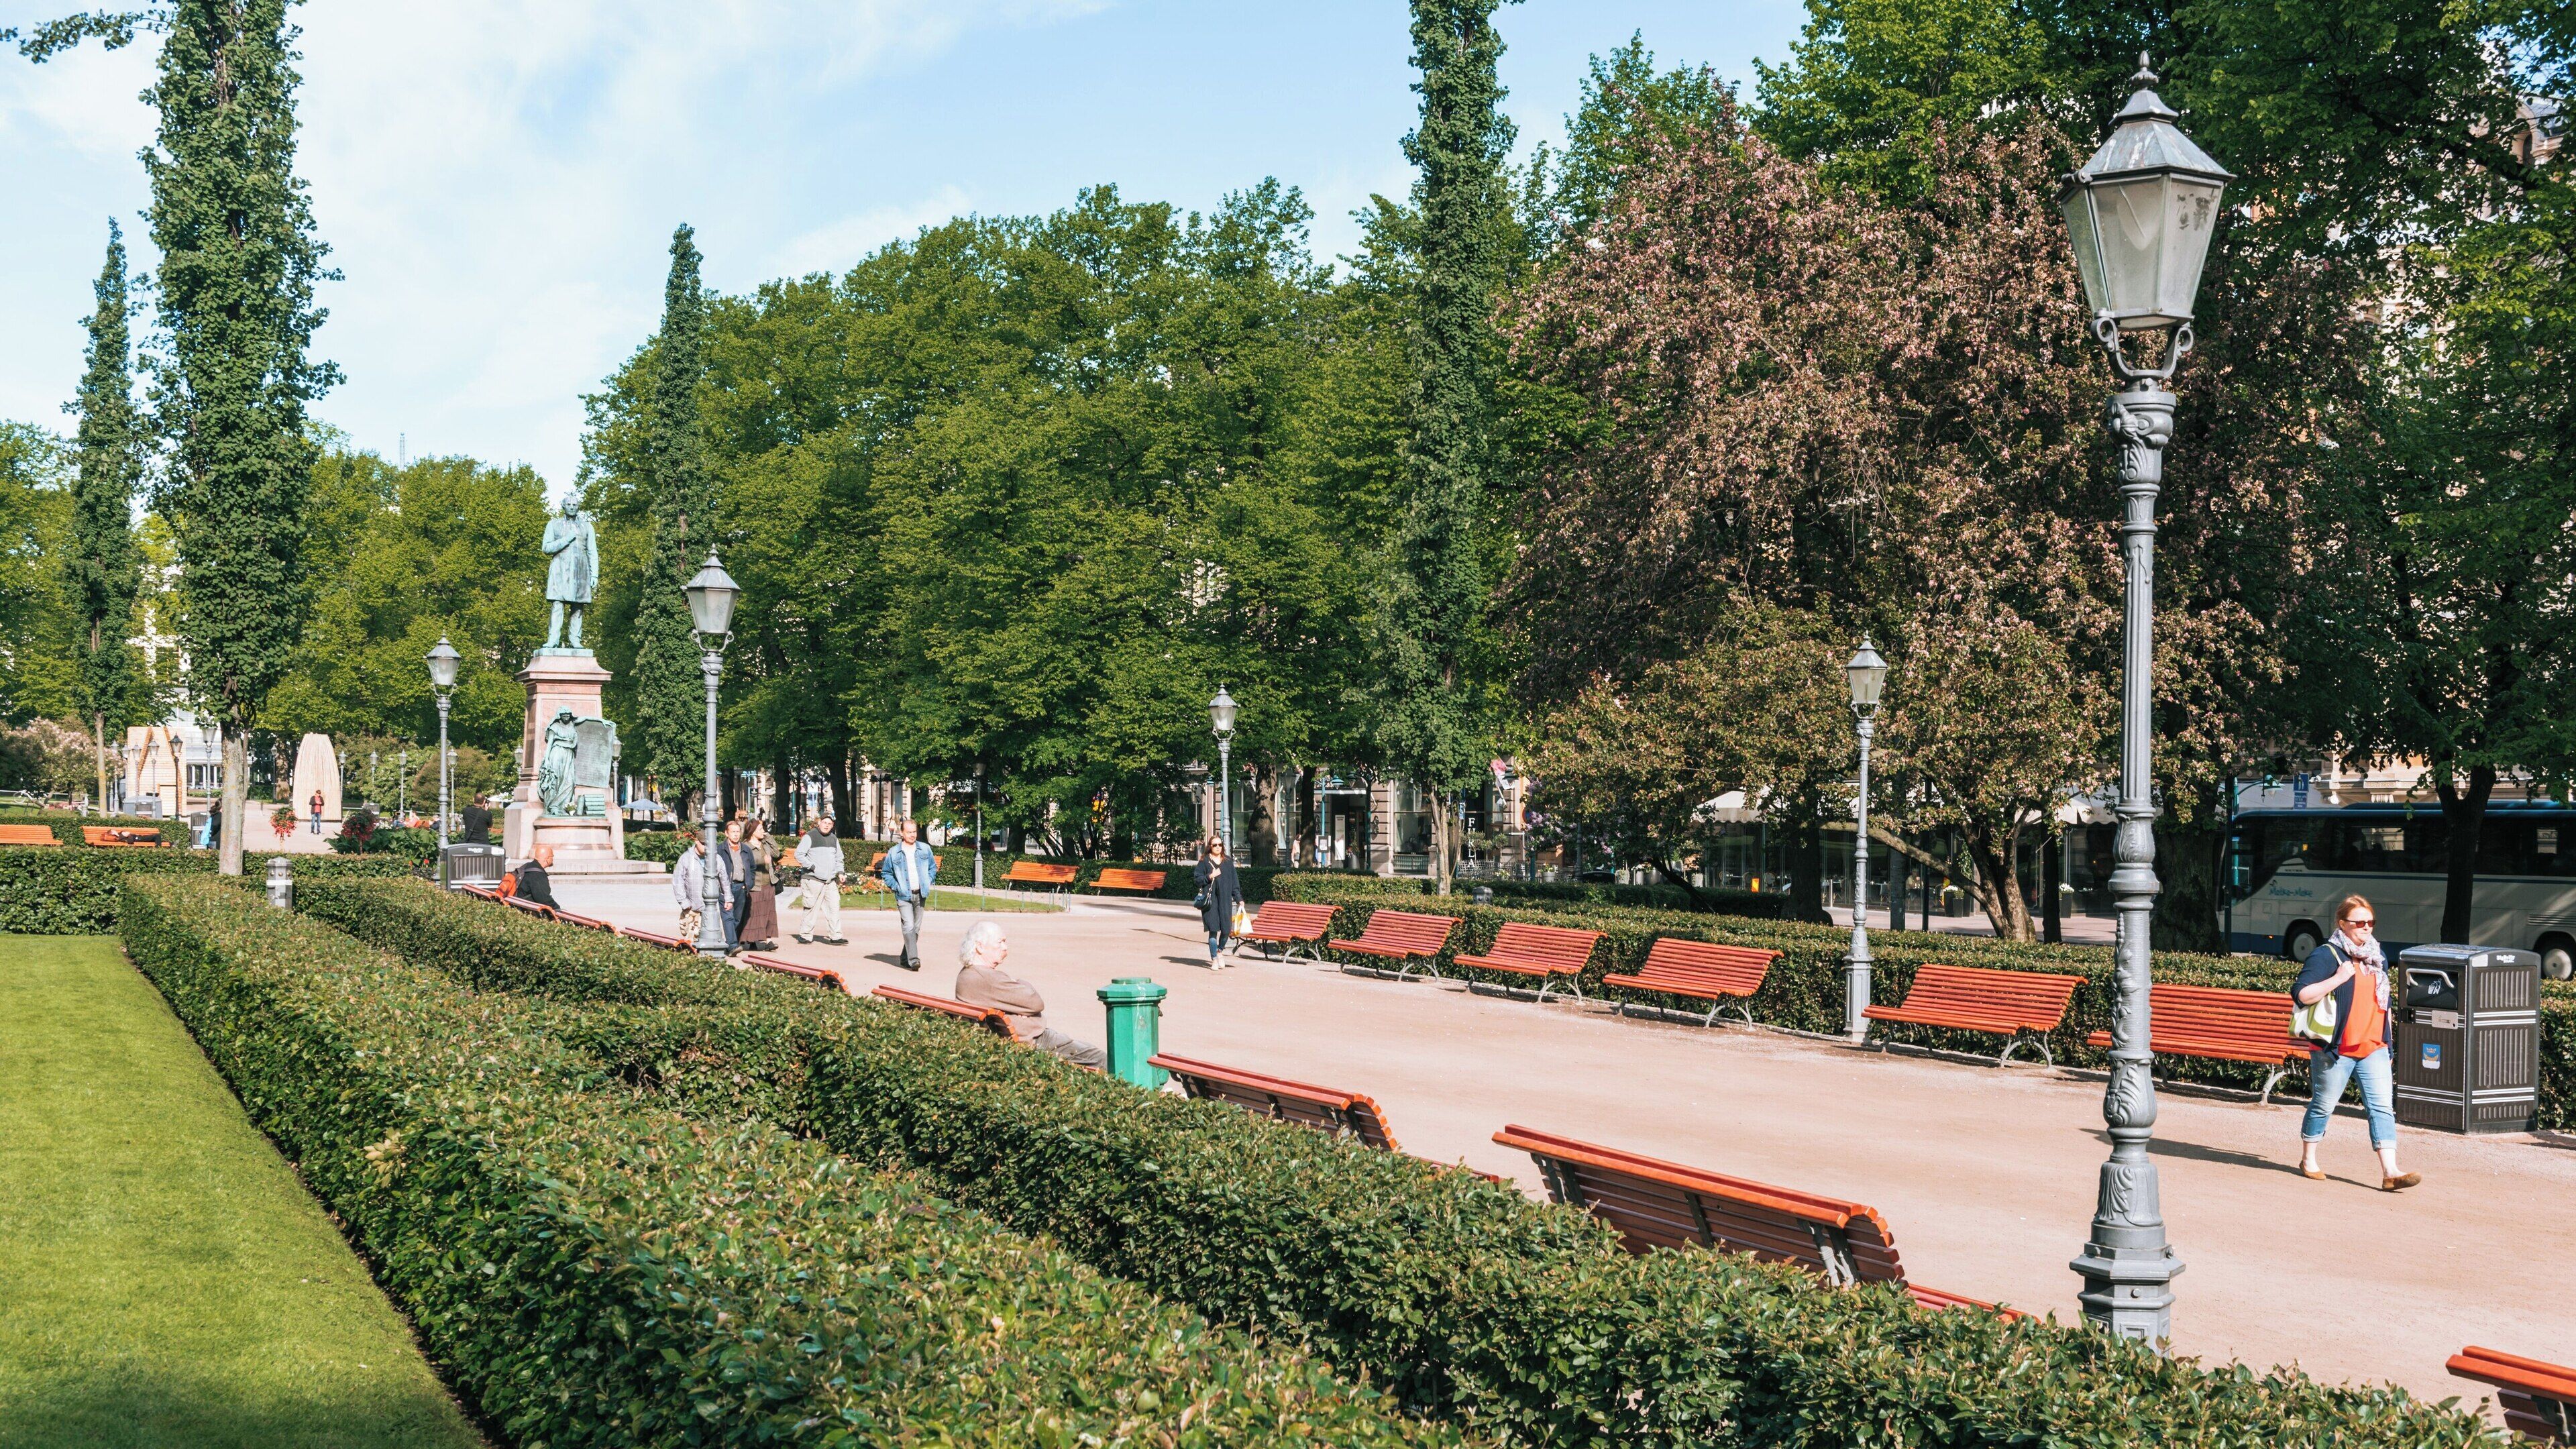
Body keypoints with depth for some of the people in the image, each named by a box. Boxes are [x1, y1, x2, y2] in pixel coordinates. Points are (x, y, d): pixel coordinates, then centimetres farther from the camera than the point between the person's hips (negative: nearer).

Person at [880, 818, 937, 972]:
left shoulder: (925, 849, 6)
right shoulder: (894, 853, 0)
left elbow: (933, 867, 18)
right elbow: (886, 873, 8)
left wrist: (928, 882, 5)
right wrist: (896, 887, -3)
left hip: (920, 895, 3)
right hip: (904, 896, -3)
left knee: (916, 928, 9)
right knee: (909, 927, -17)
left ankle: (906, 958, 22)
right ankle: (913, 959, -21)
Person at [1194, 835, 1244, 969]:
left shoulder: (1228, 862, 14)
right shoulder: (1204, 862, 6)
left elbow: (1234, 882, 14)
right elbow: (1198, 880, 3)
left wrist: (1239, 898, 8)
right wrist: (1210, 876, -12)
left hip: (1225, 900, 2)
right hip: (1210, 900, -2)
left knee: (1226, 929, -4)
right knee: (1213, 929, -7)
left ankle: (1220, 951, 25)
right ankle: (1214, 959, 3)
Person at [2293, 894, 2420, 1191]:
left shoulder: (2378, 957, 14)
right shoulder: (2327, 955, -9)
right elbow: (2301, 994, -17)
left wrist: (2386, 1043, 23)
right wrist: (2337, 979, -24)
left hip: (2373, 1049, 6)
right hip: (2335, 1050, -6)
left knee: (2382, 1108, -5)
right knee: (2323, 1106, 6)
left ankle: (2390, 1172, -10)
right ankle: (2308, 1161, 23)